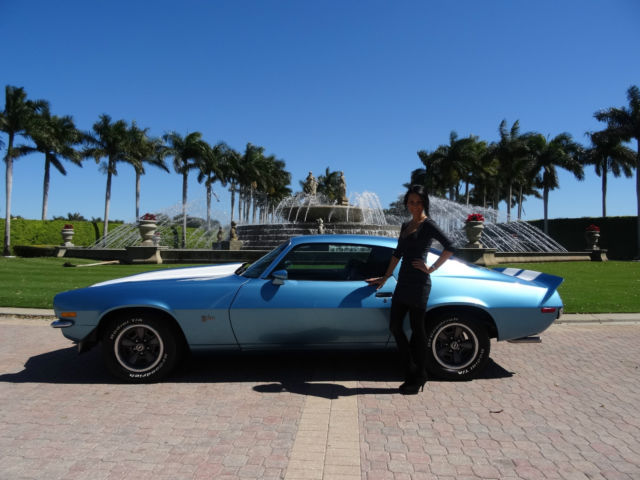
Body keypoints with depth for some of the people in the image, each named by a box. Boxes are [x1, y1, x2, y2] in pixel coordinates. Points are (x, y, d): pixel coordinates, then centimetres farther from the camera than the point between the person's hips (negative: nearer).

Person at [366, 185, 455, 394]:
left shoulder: (428, 225, -7)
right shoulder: (406, 226, 16)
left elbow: (450, 247, -18)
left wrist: (431, 268, -15)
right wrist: (385, 278, 23)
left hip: (419, 284, -8)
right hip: (403, 282, 8)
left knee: (417, 330, 2)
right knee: (394, 326, 7)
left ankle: (418, 378, 16)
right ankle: (411, 372, 20)